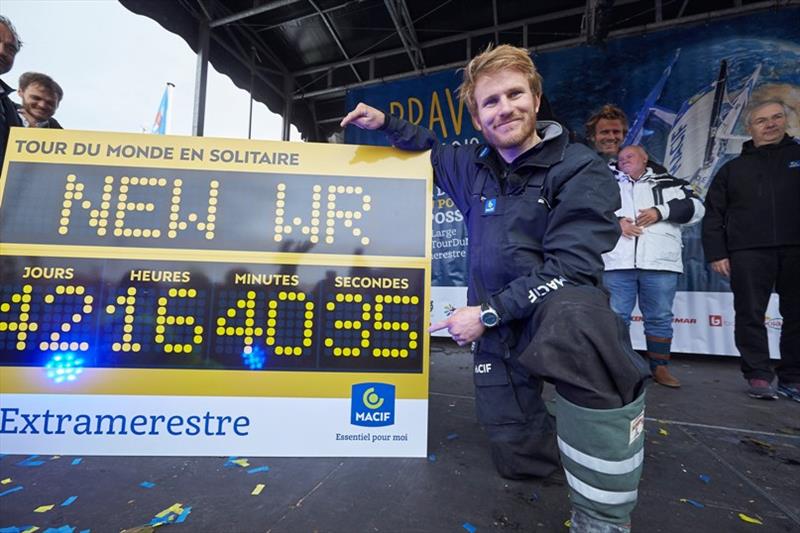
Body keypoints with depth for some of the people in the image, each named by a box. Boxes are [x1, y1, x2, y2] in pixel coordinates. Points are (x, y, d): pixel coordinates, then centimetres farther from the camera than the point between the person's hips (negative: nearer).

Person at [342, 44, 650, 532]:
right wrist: (385, 123, 10)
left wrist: (488, 312, -20)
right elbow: (431, 150, 26)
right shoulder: (475, 167, 6)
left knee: (577, 316, -42)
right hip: (498, 328, 5)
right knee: (520, 460, 7)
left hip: (558, 310, -4)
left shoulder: (581, 169, -10)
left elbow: (570, 268, -19)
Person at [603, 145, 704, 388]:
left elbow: (695, 207, 7)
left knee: (660, 317, 6)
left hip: (660, 263, 1)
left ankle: (660, 368, 18)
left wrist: (660, 212, -7)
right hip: (617, 262, 0)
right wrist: (616, 221, -9)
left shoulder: (667, 183, 17)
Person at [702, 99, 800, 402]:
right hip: (748, 252, -1)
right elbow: (713, 215, 8)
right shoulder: (733, 169, 13)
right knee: (750, 316, -1)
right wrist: (716, 253, -2)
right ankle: (758, 376, 8)